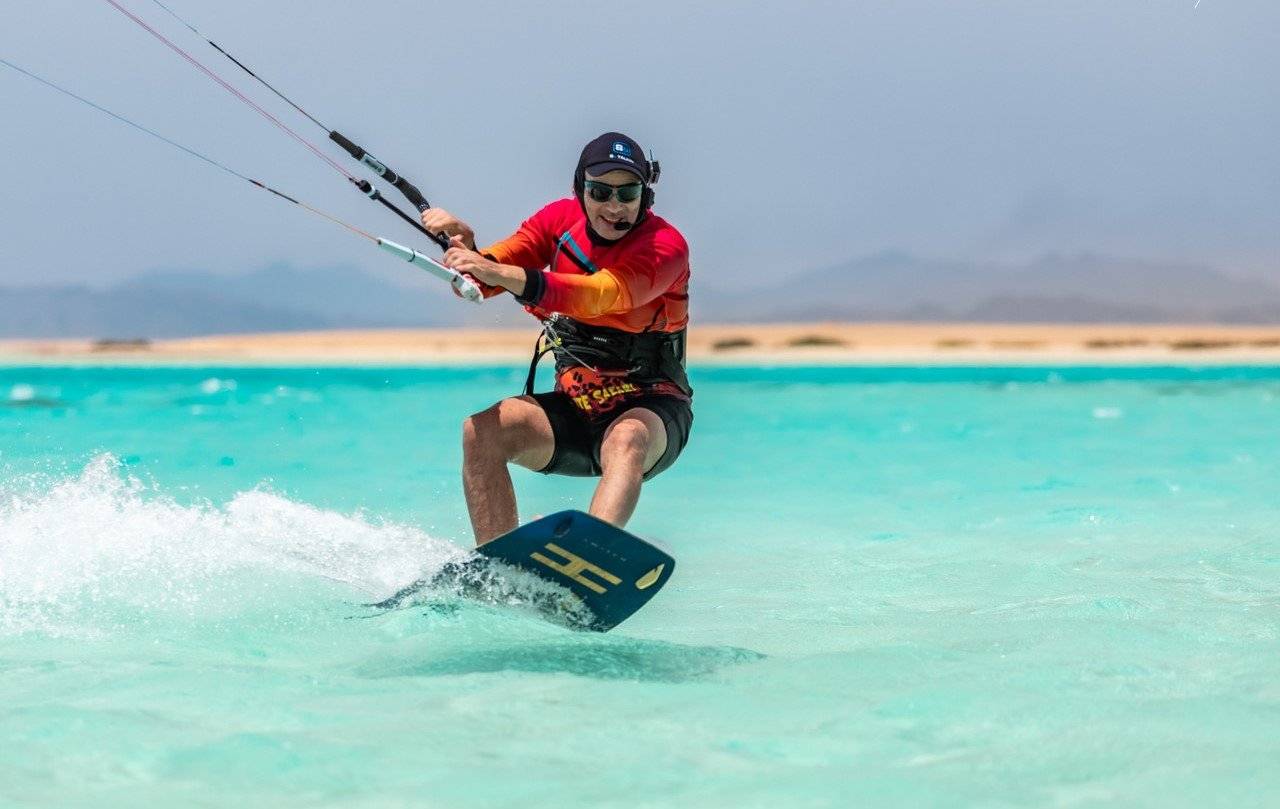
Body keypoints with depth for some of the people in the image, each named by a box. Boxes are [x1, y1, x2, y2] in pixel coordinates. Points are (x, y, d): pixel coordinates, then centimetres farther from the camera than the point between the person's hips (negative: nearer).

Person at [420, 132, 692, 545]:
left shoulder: (665, 245, -15)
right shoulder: (561, 220, 3)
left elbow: (599, 296, -33)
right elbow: (475, 284, 0)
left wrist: (504, 275, -46)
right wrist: (464, 249, -24)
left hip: (649, 407, -5)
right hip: (574, 405, 5)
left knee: (626, 441, -39)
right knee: (482, 430, -22)